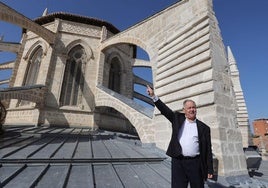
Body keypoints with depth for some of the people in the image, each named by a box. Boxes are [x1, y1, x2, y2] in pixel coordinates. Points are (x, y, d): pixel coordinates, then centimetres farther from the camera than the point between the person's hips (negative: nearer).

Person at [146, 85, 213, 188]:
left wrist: (210, 170, 4)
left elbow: (208, 150, 5)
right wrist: (153, 96, -10)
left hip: (195, 163, 0)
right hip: (178, 162, 0)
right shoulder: (178, 118, 6)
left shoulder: (204, 128, 4)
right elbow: (164, 110, -2)